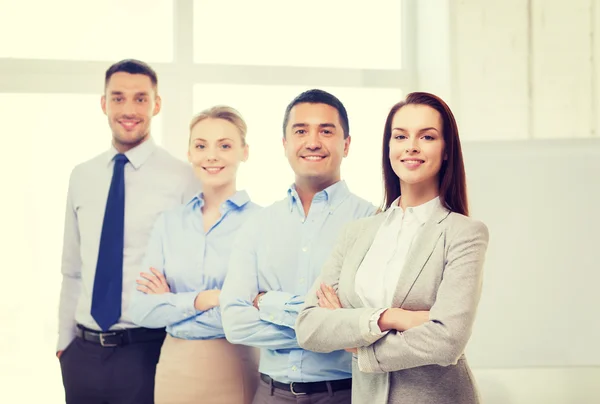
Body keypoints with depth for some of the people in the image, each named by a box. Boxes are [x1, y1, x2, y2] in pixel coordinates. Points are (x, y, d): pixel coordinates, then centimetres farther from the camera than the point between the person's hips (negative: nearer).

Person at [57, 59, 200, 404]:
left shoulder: (183, 178, -8)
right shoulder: (82, 177, 7)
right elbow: (72, 270, 12)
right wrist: (65, 340, 10)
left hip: (147, 350, -4)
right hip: (82, 352, 4)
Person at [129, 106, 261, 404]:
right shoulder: (168, 223, 4)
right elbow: (142, 311, -2)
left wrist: (173, 302, -9)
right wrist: (204, 299, -16)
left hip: (235, 370, -4)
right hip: (174, 367, 4)